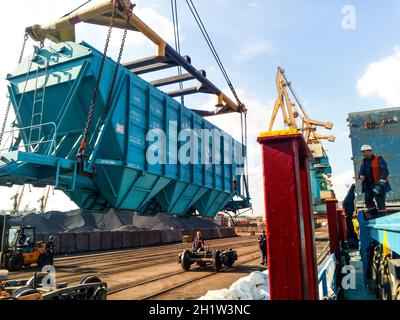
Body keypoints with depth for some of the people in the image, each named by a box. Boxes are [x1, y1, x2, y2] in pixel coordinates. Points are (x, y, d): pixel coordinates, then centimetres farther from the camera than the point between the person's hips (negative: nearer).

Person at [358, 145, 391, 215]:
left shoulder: (379, 159, -6)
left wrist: (382, 181, -23)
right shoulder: (364, 161, 14)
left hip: (378, 184, -7)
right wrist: (361, 175, -5)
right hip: (368, 185, 7)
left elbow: (384, 170, -13)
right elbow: (361, 171, 18)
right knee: (367, 199, 6)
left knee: (380, 201, -4)